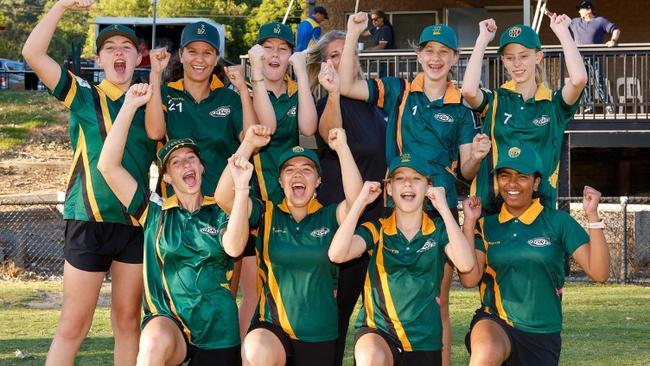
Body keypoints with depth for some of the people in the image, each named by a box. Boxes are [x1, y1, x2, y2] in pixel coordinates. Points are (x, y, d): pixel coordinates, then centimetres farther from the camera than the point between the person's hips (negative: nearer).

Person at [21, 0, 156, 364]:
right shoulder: (85, 97, 2)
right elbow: (33, 53, -8)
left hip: (137, 222, 3)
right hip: (90, 221, -3)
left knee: (128, 322, 9)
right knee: (73, 325, -3)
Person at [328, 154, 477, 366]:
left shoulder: (439, 230, 2)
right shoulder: (377, 230, 0)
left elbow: (466, 264, -19)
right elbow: (336, 254, -19)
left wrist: (444, 209, -18)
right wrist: (361, 201, -15)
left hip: (425, 342, 2)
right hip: (377, 331, -2)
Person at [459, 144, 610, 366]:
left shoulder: (557, 221, -1)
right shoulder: (487, 226, 4)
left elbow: (599, 272, -9)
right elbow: (469, 279, -8)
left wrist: (592, 216, -17)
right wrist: (469, 223, -9)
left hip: (542, 335, 1)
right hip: (495, 323, -1)